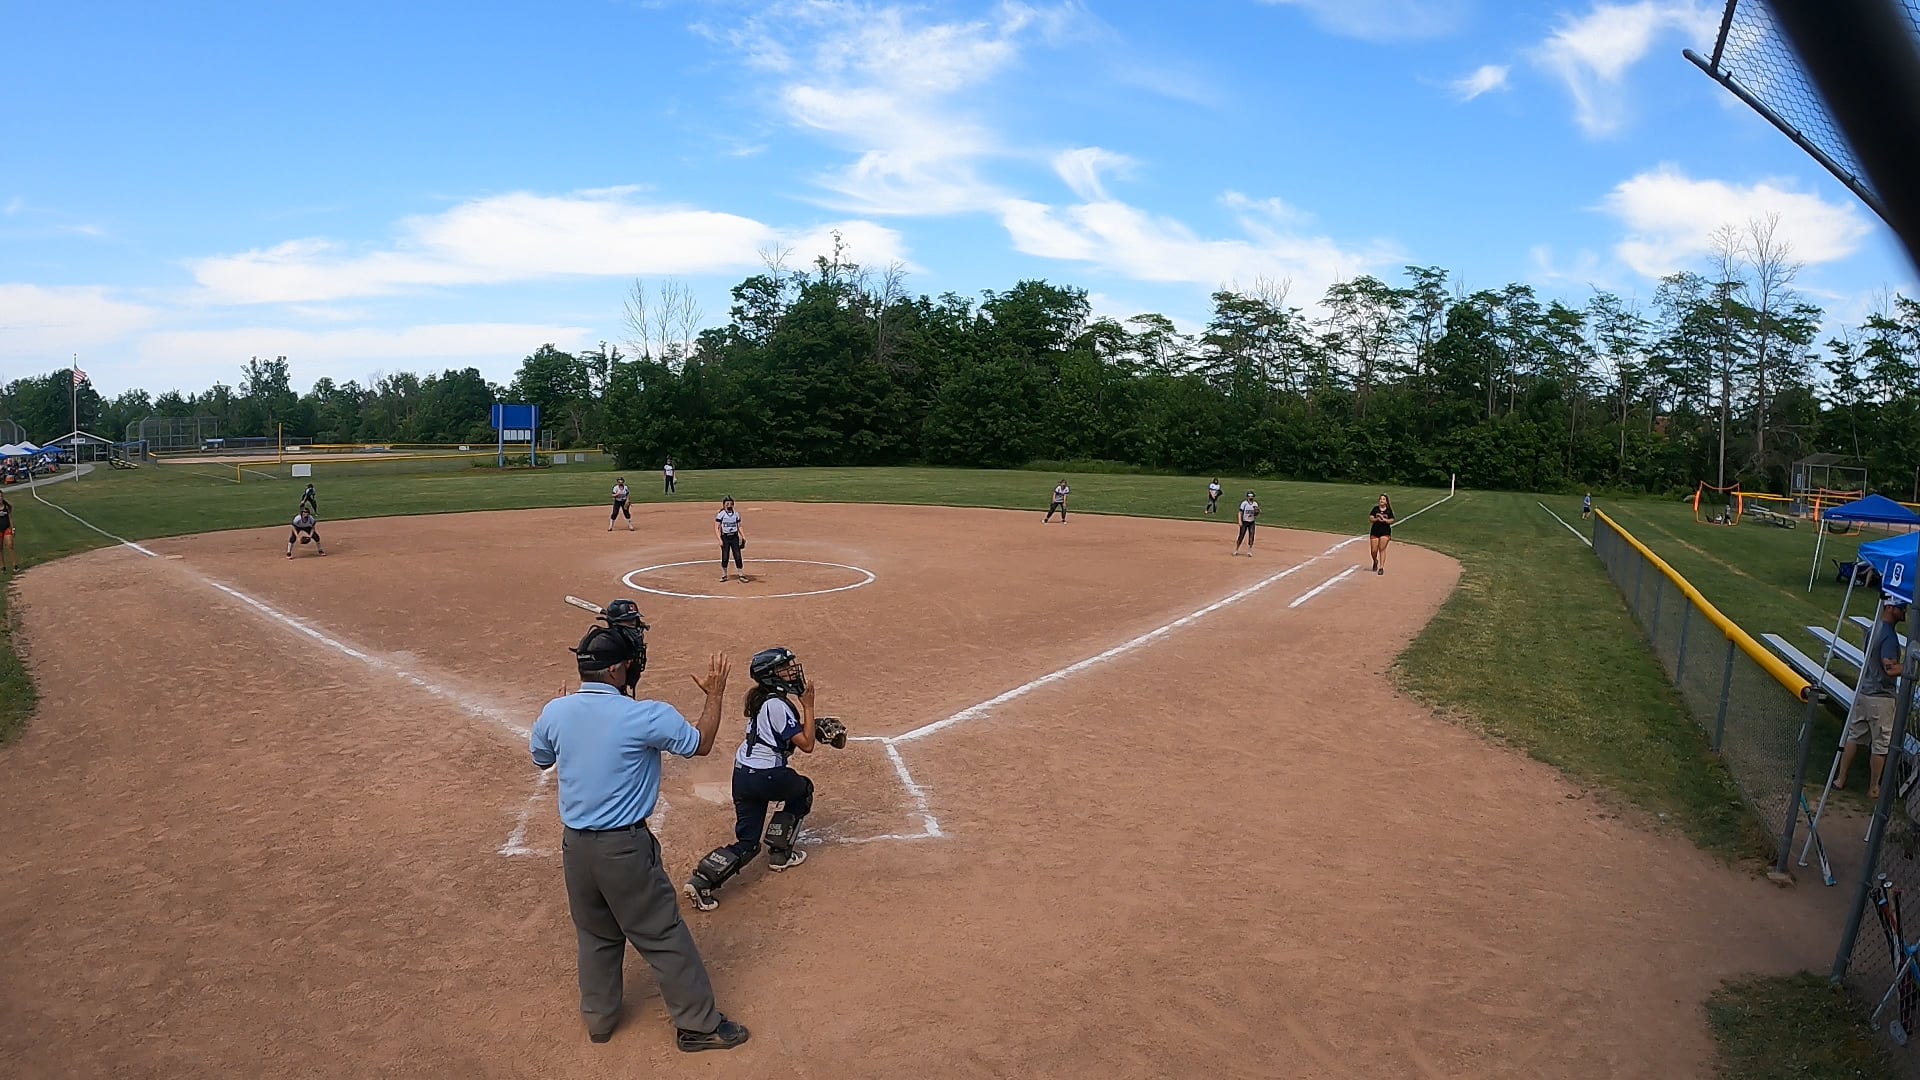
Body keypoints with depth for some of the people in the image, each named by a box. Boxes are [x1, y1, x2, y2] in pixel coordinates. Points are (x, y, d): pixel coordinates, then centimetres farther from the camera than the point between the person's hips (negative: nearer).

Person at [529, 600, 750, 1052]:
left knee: (595, 934, 24)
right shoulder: (646, 716, -21)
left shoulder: (555, 712, -6)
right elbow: (701, 744, -4)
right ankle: (698, 1024, 20)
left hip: (575, 845, 6)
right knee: (664, 937, 8)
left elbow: (540, 759, 16)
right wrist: (714, 694, 7)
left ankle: (599, 1018, 40)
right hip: (625, 848, -5)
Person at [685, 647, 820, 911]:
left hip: (742, 775, 8)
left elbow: (795, 732, 21)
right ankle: (780, 854, 26)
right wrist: (808, 706, -11)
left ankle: (702, 880, -7)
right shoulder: (778, 705, -16)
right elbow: (806, 745, -15)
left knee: (747, 843, 11)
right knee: (803, 789, 23)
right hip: (765, 777, -8)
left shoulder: (762, 698, 12)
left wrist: (804, 703, 11)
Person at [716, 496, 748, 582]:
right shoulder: (721, 514, -6)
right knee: (724, 557, 1)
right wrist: (720, 540, -17)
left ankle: (741, 575, 5)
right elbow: (716, 528, -8)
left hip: (734, 537, 3)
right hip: (725, 537, -3)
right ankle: (724, 575, 16)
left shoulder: (736, 514, 7)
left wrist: (743, 536, 3)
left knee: (738, 556, 0)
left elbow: (739, 526, 15)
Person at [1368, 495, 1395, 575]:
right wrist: (1377, 519, -20)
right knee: (1374, 550, 2)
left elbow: (1392, 520, -1)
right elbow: (1370, 518, -1)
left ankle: (1381, 567, -5)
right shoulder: (1375, 508, 2)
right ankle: (1375, 561, 34)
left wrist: (1384, 520, -17)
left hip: (1385, 532, -1)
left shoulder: (1389, 510, 2)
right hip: (1374, 531, 1)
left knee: (1382, 549, -8)